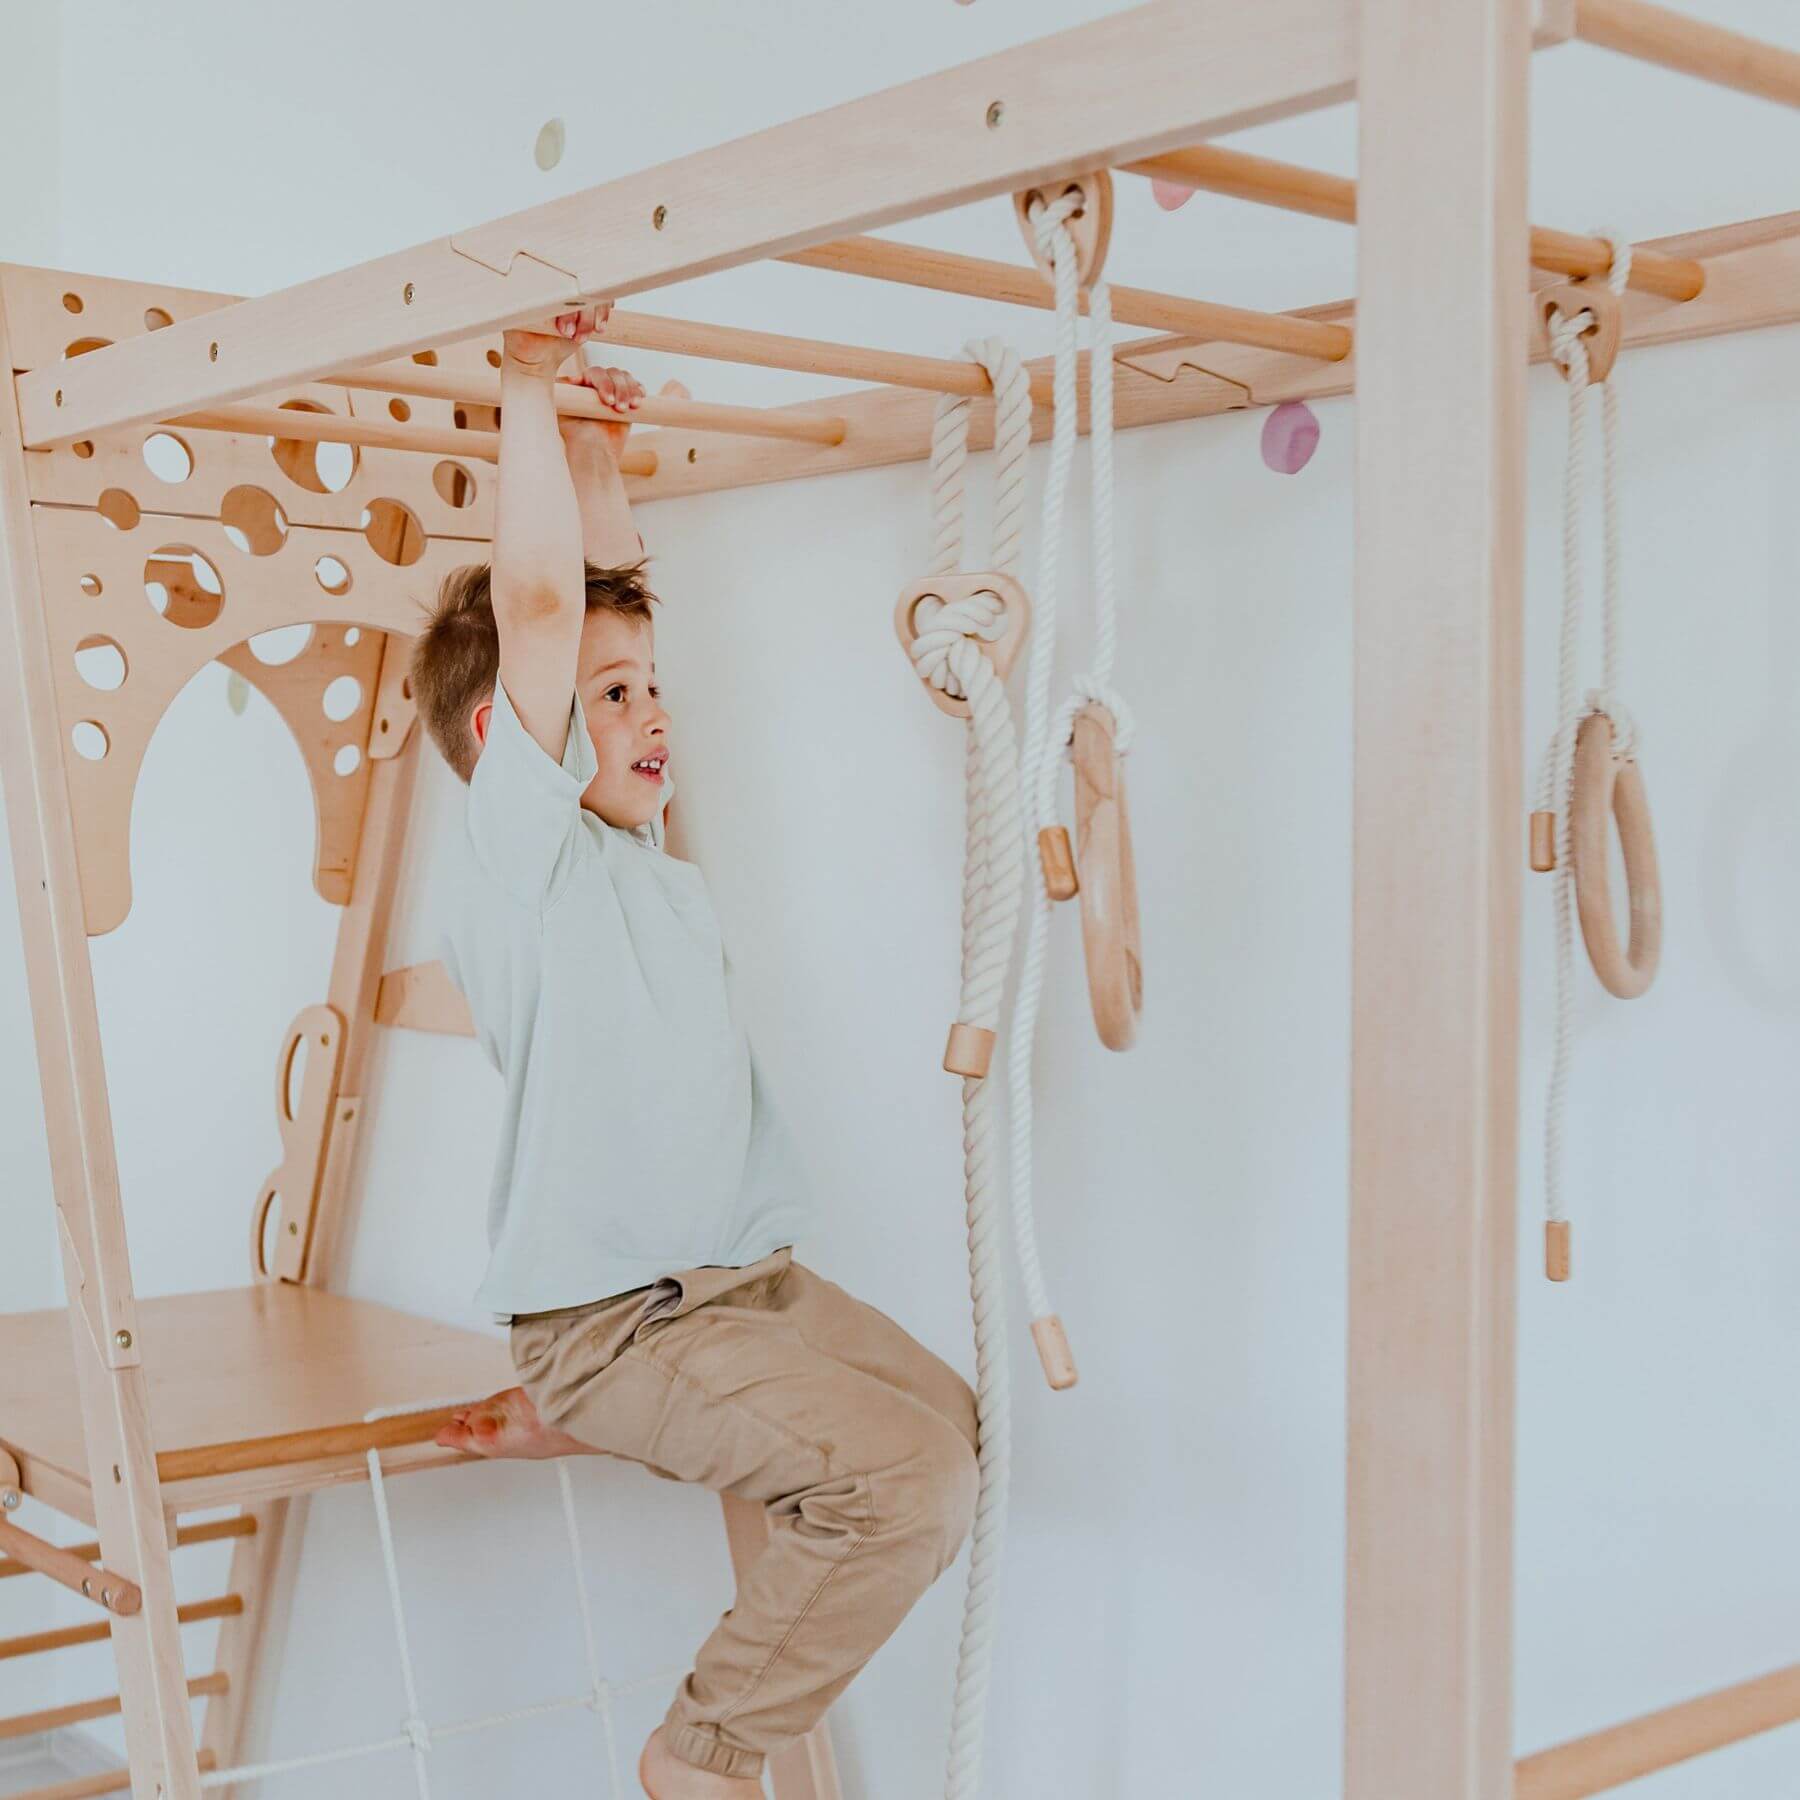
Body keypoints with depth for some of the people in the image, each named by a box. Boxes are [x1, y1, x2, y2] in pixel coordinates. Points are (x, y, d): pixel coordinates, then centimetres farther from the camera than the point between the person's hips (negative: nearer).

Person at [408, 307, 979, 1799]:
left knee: (960, 1431, 7)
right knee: (903, 1478, -22)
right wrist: (528, 389, -14)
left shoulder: (643, 856, 12)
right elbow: (539, 603, -21)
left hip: (753, 1277, 9)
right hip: (616, 1316, -9)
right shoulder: (524, 846, -10)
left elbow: (612, 594, 20)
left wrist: (596, 447, 14)